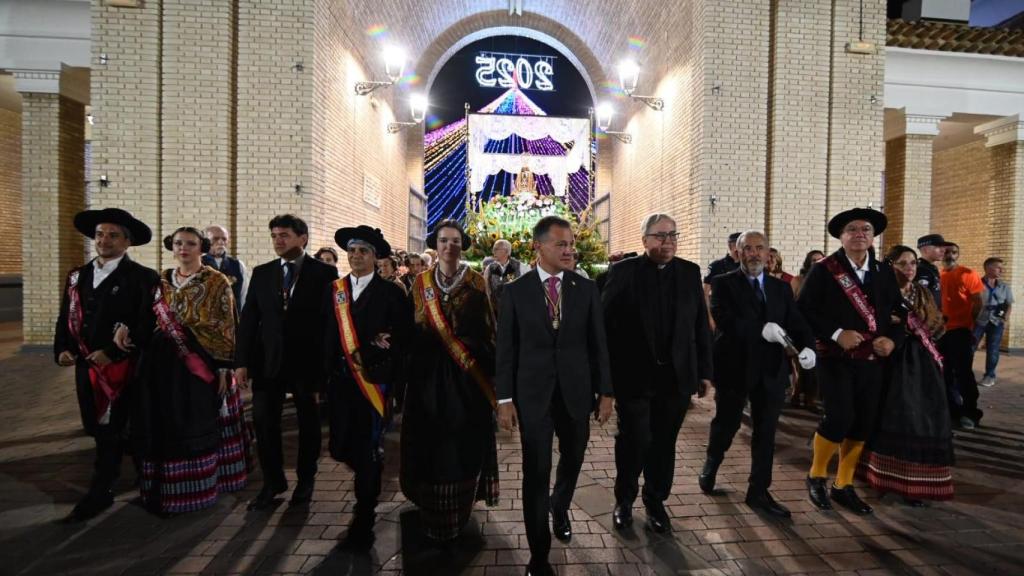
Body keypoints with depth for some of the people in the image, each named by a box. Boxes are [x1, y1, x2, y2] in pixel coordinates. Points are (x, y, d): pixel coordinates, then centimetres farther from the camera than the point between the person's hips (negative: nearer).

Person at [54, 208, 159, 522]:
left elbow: (147, 325, -14)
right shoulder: (77, 276, 13)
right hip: (85, 367, 7)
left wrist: (112, 353, -18)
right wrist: (62, 349, -1)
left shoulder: (143, 277, -8)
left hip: (120, 367, -6)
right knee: (99, 430, 16)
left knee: (109, 431, -1)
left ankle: (98, 494, 11)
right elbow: (65, 318, 15)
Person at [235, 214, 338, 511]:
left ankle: (306, 480, 30)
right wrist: (242, 361, -1)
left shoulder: (325, 272, -5)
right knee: (264, 422, 7)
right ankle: (272, 480, 27)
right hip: (268, 361, 3)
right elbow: (248, 319, 6)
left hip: (307, 360, -3)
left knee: (309, 423, 11)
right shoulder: (261, 273, 7)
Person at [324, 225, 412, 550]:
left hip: (373, 380, -4)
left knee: (367, 450, 3)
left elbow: (403, 337, -4)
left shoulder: (391, 293, -3)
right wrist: (322, 377, -3)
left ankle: (363, 521, 22)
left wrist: (381, 363, -12)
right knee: (341, 448, 11)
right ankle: (370, 484, 42)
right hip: (339, 380, 4)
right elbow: (326, 336, 4)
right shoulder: (334, 290, 7)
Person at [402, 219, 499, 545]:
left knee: (464, 440, 5)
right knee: (431, 438, 8)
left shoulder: (476, 282, -1)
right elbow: (414, 326, 8)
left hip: (467, 372, -2)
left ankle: (459, 508, 26)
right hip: (429, 371, 2)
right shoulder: (422, 282, 5)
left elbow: (488, 328, -2)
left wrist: (489, 368, -8)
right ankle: (433, 513, 29)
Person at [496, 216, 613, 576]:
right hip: (533, 394, -2)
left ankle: (559, 507, 53)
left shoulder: (586, 289, 0)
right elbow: (506, 349, -3)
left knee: (572, 459, 20)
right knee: (536, 473, 5)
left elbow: (598, 344, 2)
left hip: (577, 392, 2)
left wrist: (605, 391, 1)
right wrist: (504, 399, -5)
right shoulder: (515, 292, -5)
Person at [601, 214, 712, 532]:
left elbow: (701, 325, 7)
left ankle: (656, 502, 35)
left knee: (664, 443, 14)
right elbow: (606, 322, -8)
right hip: (633, 375, -3)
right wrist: (608, 372, -10)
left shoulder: (690, 272, 5)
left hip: (676, 375, 3)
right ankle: (624, 500, 32)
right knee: (634, 440, 8)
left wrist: (704, 371, 6)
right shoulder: (623, 271, -5)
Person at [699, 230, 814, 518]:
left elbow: (796, 321, 2)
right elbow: (723, 318, -19)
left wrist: (807, 346, -18)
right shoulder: (723, 283, -3)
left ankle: (759, 492, 22)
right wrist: (761, 329, -29)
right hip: (734, 365, -3)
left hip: (771, 369, 4)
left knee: (766, 431, 8)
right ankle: (711, 464, 41)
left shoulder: (782, 287, 10)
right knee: (727, 423, 13)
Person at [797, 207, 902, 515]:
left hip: (871, 360, 5)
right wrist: (836, 333, -20)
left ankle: (843, 486, 25)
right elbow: (804, 310, -11)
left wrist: (892, 339, -6)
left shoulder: (885, 272, 9)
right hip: (835, 358, -5)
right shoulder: (824, 269, -6)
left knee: (863, 423, 8)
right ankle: (816, 476, 13)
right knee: (839, 418, -12)